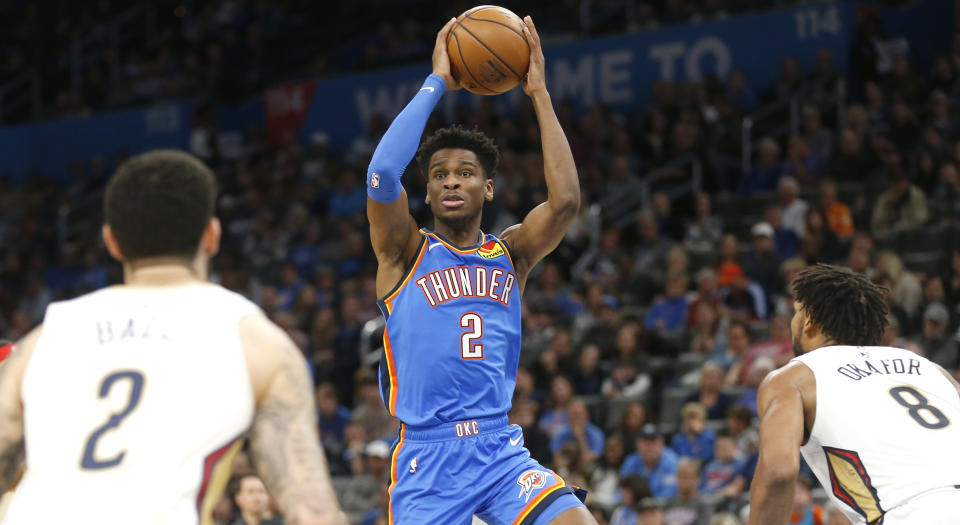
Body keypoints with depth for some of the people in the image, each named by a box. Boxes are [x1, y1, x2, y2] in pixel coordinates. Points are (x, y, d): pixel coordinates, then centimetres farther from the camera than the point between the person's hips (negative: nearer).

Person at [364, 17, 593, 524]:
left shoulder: (509, 254, 12)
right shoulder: (405, 253, 4)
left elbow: (564, 200, -5)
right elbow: (382, 173, -14)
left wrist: (539, 95, -3)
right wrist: (437, 82, -8)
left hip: (500, 449, 2)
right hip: (426, 455, -2)